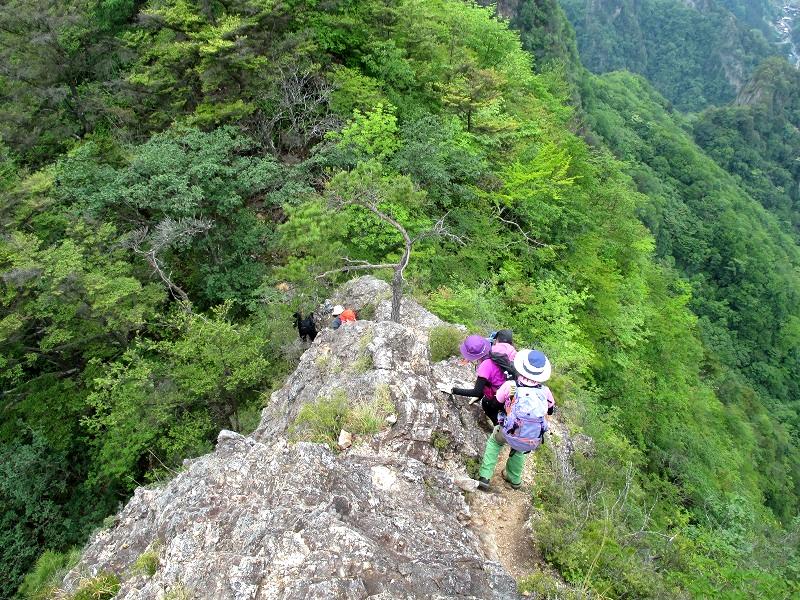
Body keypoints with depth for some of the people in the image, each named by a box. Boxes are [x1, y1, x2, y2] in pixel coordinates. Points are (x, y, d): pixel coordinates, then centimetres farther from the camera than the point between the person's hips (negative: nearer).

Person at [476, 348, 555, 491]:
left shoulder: (510, 386, -22)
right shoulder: (545, 391, -16)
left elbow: (498, 401, -2)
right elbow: (551, 409, 4)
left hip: (508, 434, -2)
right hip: (533, 441, 2)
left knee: (494, 441, 30)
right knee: (519, 450, 36)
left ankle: (484, 478, 23)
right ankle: (514, 479, 53)